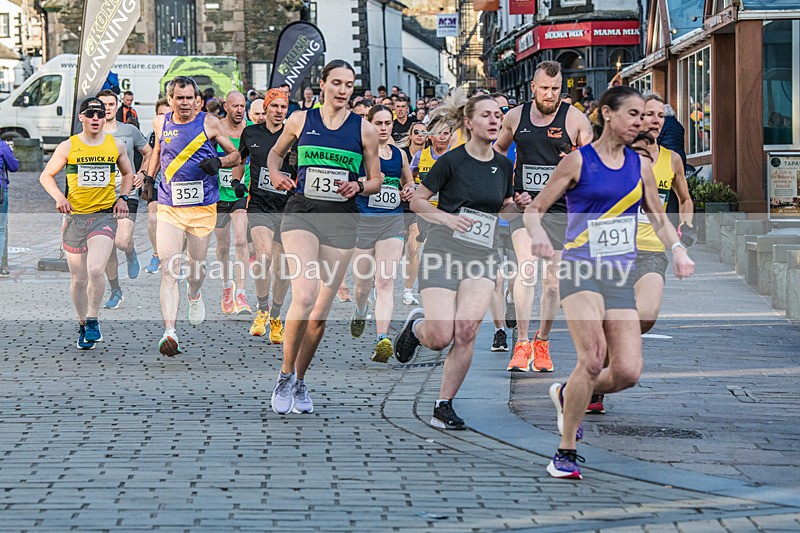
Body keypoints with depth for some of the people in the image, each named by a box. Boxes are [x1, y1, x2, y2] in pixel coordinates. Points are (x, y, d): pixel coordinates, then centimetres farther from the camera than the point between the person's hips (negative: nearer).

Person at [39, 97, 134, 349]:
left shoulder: (116, 146, 5)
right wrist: (59, 196, -7)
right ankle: (83, 324, 25)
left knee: (95, 270, -21)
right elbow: (46, 175, 10)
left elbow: (128, 173, 22)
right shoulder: (67, 147, 0)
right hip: (75, 216, 1)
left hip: (105, 215, -1)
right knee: (78, 278, 6)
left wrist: (123, 197, 6)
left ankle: (92, 320, -3)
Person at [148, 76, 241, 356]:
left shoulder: (209, 123, -2)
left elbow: (235, 154, 6)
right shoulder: (161, 124, 5)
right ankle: (169, 332, -21)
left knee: (196, 267, 12)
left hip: (203, 207, 0)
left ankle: (194, 296, 49)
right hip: (169, 207, 0)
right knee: (169, 270, -14)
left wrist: (219, 162, -14)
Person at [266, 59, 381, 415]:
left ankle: (300, 382, 23)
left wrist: (357, 187, -10)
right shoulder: (300, 120, 6)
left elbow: (376, 182, 11)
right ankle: (285, 375, -6)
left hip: (341, 218, 2)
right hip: (302, 212, -2)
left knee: (321, 312, 4)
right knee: (304, 296, -23)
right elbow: (275, 153, 22)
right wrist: (276, 174, 1)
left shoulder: (364, 130, 6)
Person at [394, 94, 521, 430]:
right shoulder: (453, 160, -5)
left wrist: (518, 206, 2)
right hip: (444, 252, -4)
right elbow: (416, 201, 0)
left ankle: (444, 406, -4)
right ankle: (416, 325, 25)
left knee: (466, 331, -16)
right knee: (440, 338, -13)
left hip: (483, 257, 4)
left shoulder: (503, 165, 10)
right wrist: (447, 217, -17)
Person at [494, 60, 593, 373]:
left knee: (552, 279, 5)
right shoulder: (515, 117, 6)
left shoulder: (574, 118, -2)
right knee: (526, 269, -17)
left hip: (559, 209, 0)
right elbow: (498, 148, 24)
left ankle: (542, 342, 23)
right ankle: (522, 344, -17)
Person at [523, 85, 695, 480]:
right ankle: (566, 452, -11)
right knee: (592, 358, -23)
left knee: (628, 372, -7)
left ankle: (566, 395, 26)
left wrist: (677, 248, 1)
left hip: (621, 276, 5)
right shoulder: (578, 161, -1)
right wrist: (537, 233, -20)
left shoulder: (640, 166, 11)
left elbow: (658, 218, 21)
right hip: (580, 269, -5)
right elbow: (535, 208, 2)